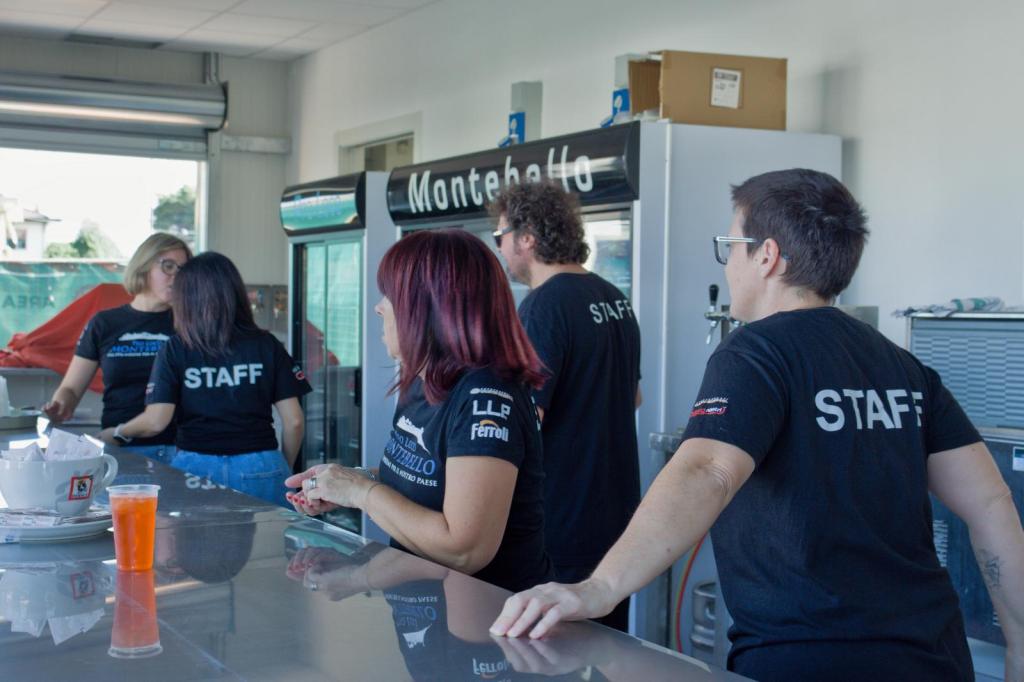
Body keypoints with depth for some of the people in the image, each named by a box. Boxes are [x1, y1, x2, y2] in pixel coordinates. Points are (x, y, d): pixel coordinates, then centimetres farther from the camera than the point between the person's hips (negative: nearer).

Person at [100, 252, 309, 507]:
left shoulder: (175, 350, 0)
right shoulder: (267, 346, 3)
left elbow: (156, 421, -5)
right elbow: (293, 421, 2)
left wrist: (115, 433, 15)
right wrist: (284, 470, 17)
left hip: (196, 467, 0)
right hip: (261, 469, 1)